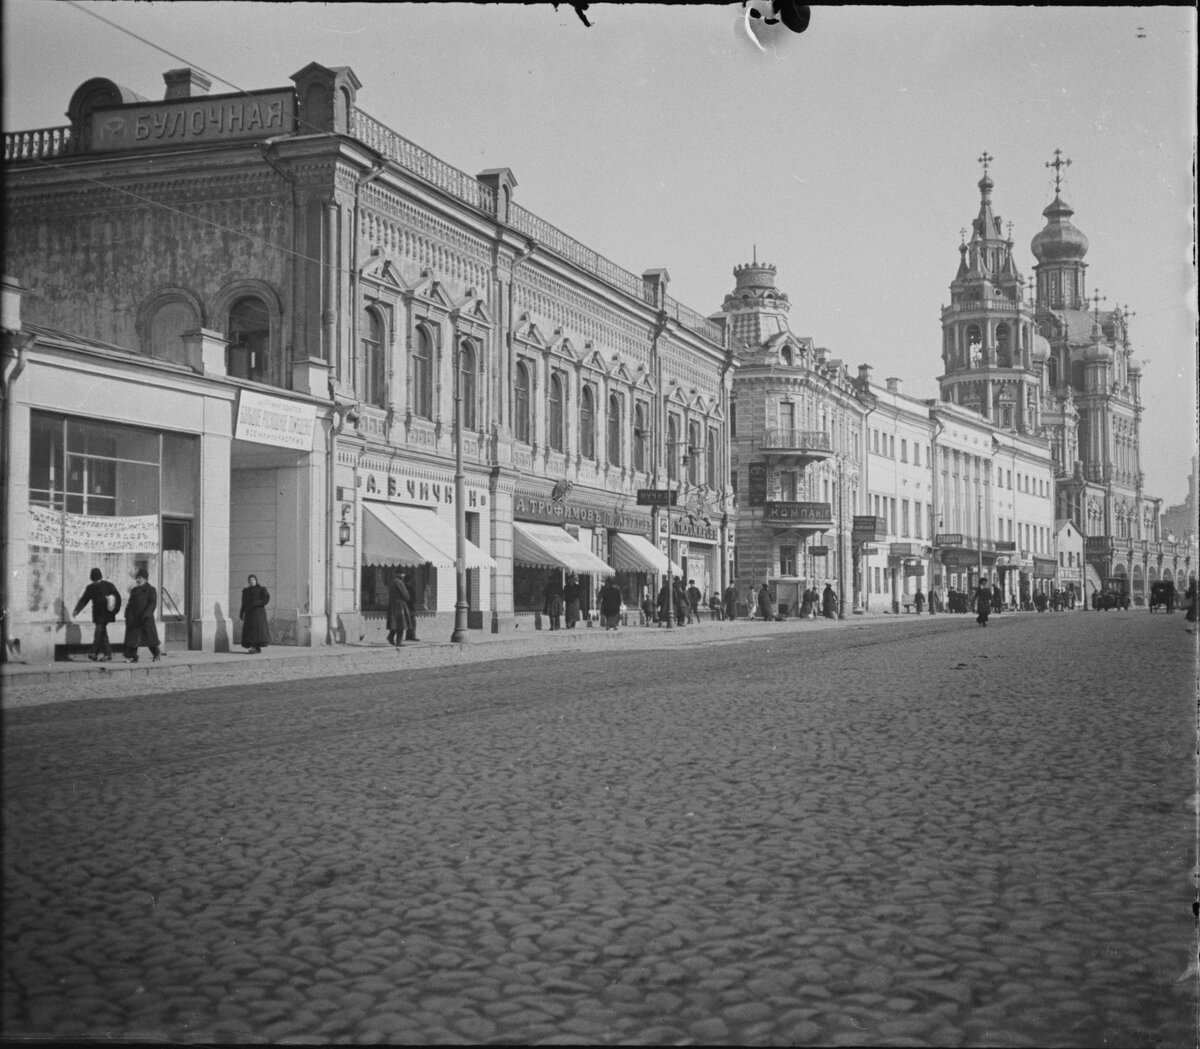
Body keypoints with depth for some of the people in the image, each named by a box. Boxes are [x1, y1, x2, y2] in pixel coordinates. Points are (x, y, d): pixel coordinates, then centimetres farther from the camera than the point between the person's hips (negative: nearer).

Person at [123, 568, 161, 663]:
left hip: (146, 619, -5)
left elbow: (153, 603, -11)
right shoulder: (134, 590, 15)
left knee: (150, 636, 0)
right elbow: (130, 603, 20)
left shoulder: (151, 590, -2)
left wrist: (146, 614, -23)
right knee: (132, 637, 0)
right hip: (133, 618, 5)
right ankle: (132, 657, 5)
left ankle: (156, 655, 16)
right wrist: (127, 616, 11)